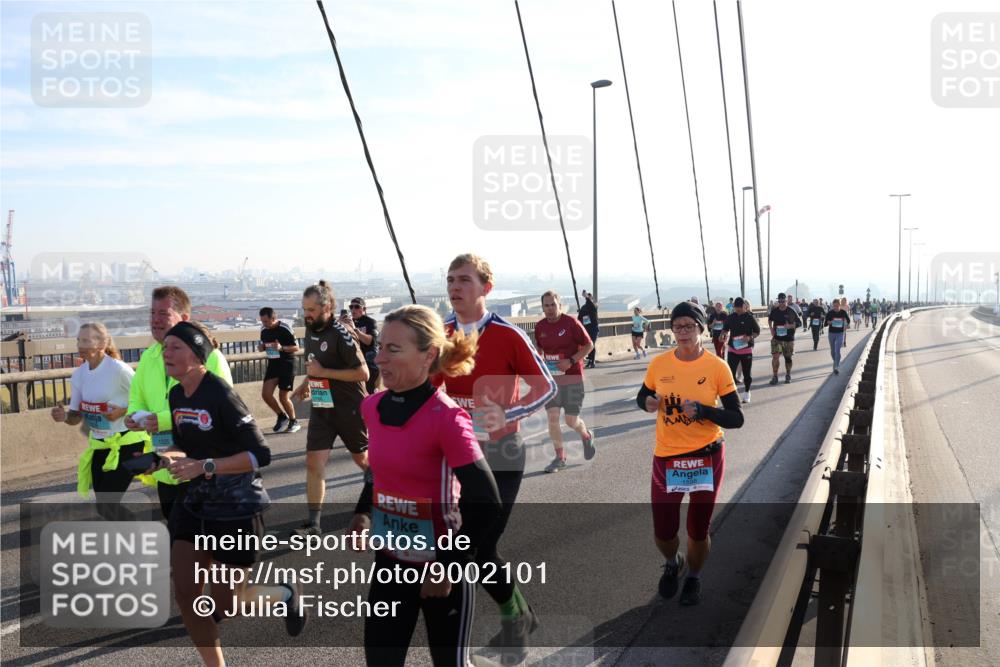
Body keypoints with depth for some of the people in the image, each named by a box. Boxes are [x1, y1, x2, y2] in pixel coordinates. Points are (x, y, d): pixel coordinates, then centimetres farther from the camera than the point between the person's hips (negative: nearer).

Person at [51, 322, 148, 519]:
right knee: (103, 505, 14)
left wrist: (123, 411, -24)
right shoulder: (78, 375, 2)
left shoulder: (119, 369, -19)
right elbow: (77, 416, 6)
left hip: (126, 443, -7)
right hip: (99, 445, 7)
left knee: (108, 503, -9)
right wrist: (65, 416, -15)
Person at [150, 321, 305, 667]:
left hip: (236, 509, -7)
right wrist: (163, 457, -6)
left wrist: (204, 466, -29)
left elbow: (260, 454, -23)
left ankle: (285, 595, 32)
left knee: (226, 606, 2)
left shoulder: (221, 396, -21)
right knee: (185, 594, 5)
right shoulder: (176, 395, 2)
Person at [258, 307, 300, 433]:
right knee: (265, 393, -7)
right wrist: (261, 347, -6)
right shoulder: (263, 329, 2)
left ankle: (294, 421, 20)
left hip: (287, 363, -6)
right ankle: (282, 417, 15)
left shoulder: (285, 328, -16)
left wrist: (282, 348, -29)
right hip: (273, 363, 6)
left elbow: (296, 347, -12)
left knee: (283, 397, -3)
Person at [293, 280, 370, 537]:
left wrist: (323, 372, -23)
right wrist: (307, 382, 7)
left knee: (362, 458, 13)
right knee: (314, 463, -4)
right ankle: (313, 523, 1)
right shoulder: (310, 330, 4)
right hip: (320, 408, 6)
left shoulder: (340, 335, -19)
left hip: (349, 408, -6)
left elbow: (363, 373, -22)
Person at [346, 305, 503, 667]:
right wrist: (363, 512, 6)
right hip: (391, 561, 6)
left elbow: (484, 502, -23)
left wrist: (449, 566, -20)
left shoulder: (446, 418, -23)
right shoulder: (373, 407, -3)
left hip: (441, 566, -5)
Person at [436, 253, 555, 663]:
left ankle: (514, 617, 24)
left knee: (480, 549, -7)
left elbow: (547, 387, -8)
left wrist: (508, 414, -23)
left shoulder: (507, 335, -13)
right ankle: (518, 615, 36)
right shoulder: (442, 336, 1)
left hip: (501, 452, -5)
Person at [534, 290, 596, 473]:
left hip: (572, 378, -4)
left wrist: (571, 361, -18)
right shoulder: (540, 327, 2)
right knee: (552, 417, -5)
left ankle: (586, 436, 36)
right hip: (550, 378, 4)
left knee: (571, 420, 1)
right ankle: (560, 457, 8)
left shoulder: (571, 323, -11)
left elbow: (588, 345, -7)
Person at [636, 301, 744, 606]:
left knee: (699, 530, 11)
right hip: (666, 458, 2)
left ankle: (693, 577, 42)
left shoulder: (717, 367, -11)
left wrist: (702, 411, -25)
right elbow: (642, 396, 12)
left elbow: (736, 419, -9)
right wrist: (648, 403, -11)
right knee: (663, 531, 7)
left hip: (706, 457, -1)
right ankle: (673, 564, 42)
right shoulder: (659, 364, -5)